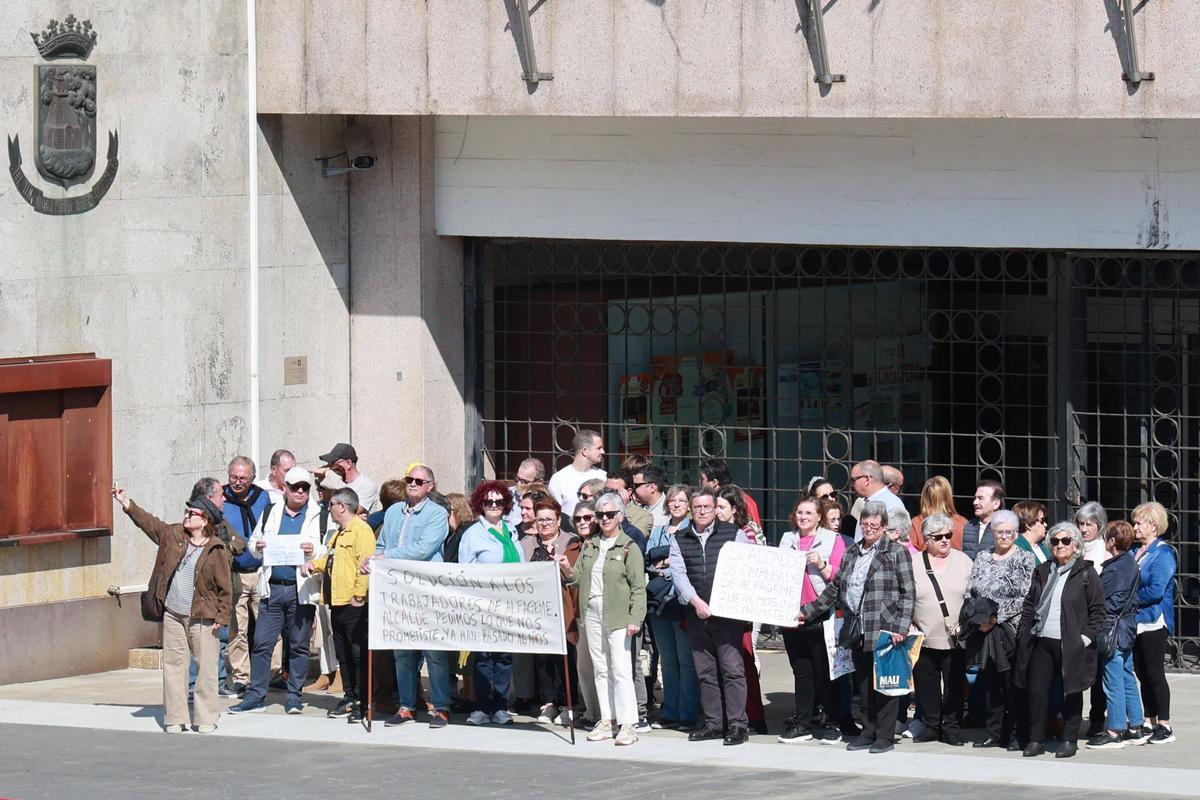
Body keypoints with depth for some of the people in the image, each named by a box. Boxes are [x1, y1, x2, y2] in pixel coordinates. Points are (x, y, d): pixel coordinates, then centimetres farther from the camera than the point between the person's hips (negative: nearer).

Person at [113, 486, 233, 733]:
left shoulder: (218, 550, -7)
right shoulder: (174, 535, 7)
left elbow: (225, 587, -5)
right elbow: (149, 523, 19)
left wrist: (222, 617, -8)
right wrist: (127, 505, 15)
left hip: (203, 619, -5)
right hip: (173, 614, 5)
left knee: (206, 667, -2)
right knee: (173, 665, 5)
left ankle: (205, 719, 6)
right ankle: (175, 718, 11)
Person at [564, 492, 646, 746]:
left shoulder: (629, 548, -3)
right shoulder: (589, 546, 15)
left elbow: (638, 588, -7)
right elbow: (579, 579, 16)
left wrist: (635, 619, -15)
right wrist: (568, 570, -6)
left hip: (618, 616, -6)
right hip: (592, 613, 6)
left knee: (620, 670, -10)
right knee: (600, 670, 8)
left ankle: (628, 725, -10)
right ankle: (607, 721, 14)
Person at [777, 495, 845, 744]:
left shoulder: (832, 539, 2)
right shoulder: (787, 539, 16)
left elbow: (839, 577, -3)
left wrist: (821, 564, -18)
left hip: (820, 616, -5)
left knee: (824, 671, -3)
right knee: (801, 670, 8)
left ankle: (832, 724, 3)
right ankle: (802, 724, 12)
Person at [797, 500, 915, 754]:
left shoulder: (896, 553, 0)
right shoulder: (851, 554, 18)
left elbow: (907, 593, -4)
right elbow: (834, 590, 23)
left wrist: (901, 627, -13)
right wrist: (807, 611, 19)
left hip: (884, 631, -6)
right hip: (858, 633, 6)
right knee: (863, 683, 8)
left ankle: (885, 735, 2)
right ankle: (868, 732, 16)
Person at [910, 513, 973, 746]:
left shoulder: (963, 561, 5)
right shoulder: (913, 563, 3)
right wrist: (909, 625, -3)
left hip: (955, 639, 0)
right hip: (925, 639, 0)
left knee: (954, 683, 2)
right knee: (926, 684, 5)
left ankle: (951, 726, 11)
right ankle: (931, 725, 16)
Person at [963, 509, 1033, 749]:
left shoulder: (1024, 560, 0)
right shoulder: (982, 559, 15)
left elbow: (1024, 597, -9)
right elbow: (969, 591, 14)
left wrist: (996, 617, -14)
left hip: (1010, 631, -5)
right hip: (984, 631, 5)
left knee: (1012, 686, -5)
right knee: (991, 684, 8)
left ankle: (1017, 735, 0)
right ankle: (995, 733, 15)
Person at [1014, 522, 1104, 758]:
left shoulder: (1085, 574, 0)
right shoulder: (1042, 572, 14)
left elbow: (1098, 609, -1)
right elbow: (1029, 604, 18)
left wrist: (1087, 637, -9)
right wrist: (1025, 631, 7)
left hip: (1070, 645, -4)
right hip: (1041, 642, 4)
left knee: (1071, 693, 3)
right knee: (1037, 691, 2)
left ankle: (1070, 741, 11)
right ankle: (1036, 740, 9)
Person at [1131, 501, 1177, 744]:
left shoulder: (1163, 553, -11)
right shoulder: (1135, 552, 14)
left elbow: (1156, 590, -19)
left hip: (1153, 622, -8)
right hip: (1135, 621, 8)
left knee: (1154, 674, -5)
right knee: (1143, 674, 10)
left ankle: (1165, 726, 1)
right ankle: (1150, 723, 17)